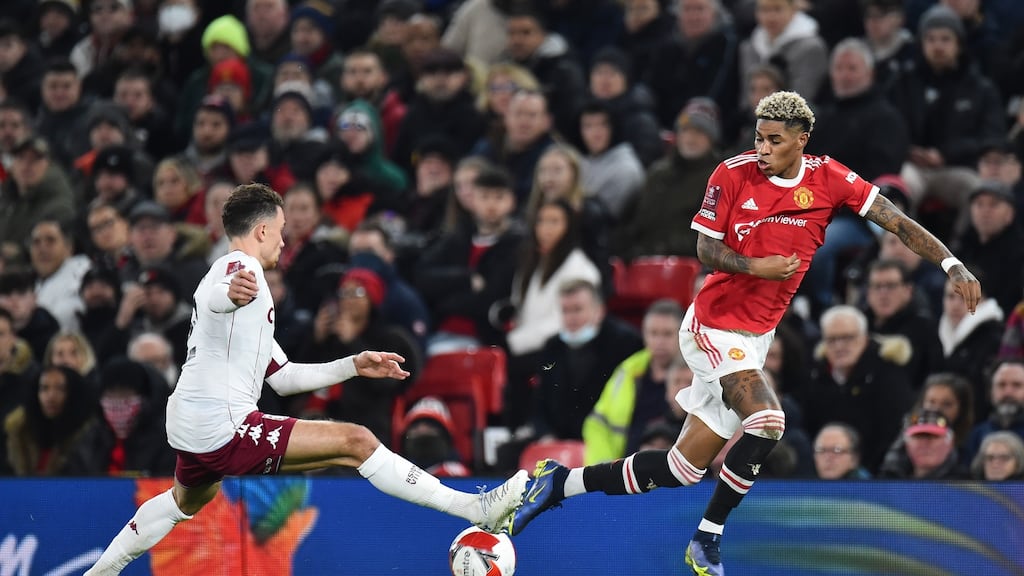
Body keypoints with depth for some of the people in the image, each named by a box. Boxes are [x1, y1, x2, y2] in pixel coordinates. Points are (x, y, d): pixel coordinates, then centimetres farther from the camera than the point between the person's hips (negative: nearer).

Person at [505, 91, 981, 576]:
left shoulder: (828, 179, -3)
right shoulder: (733, 174, -10)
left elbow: (896, 221, -4)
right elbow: (707, 249, -7)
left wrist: (951, 264, -13)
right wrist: (755, 267, -25)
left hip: (756, 336, 5)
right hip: (715, 326, -5)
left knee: (685, 468, 5)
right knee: (766, 421, -28)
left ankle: (561, 482, 20)